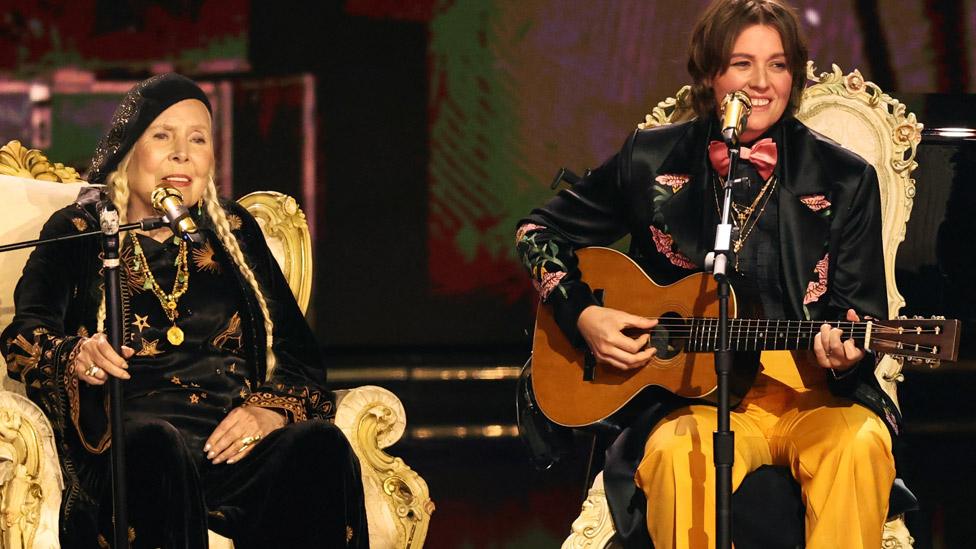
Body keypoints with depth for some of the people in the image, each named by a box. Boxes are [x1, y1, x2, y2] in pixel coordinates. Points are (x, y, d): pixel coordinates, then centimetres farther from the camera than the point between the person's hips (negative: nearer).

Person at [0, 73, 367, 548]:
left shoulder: (234, 231, 25)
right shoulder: (77, 232, 17)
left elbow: (297, 350, 18)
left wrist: (271, 410, -5)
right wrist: (74, 358, -22)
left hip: (235, 438, 3)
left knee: (320, 443, -32)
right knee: (155, 447, -41)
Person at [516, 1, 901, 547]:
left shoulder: (844, 179, 4)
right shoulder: (652, 160, 7)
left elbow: (862, 312, 7)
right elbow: (540, 231, 18)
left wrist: (847, 354, -17)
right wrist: (582, 314, 1)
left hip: (815, 393, 0)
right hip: (699, 392, 0)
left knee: (859, 444, -34)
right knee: (678, 455, -36)